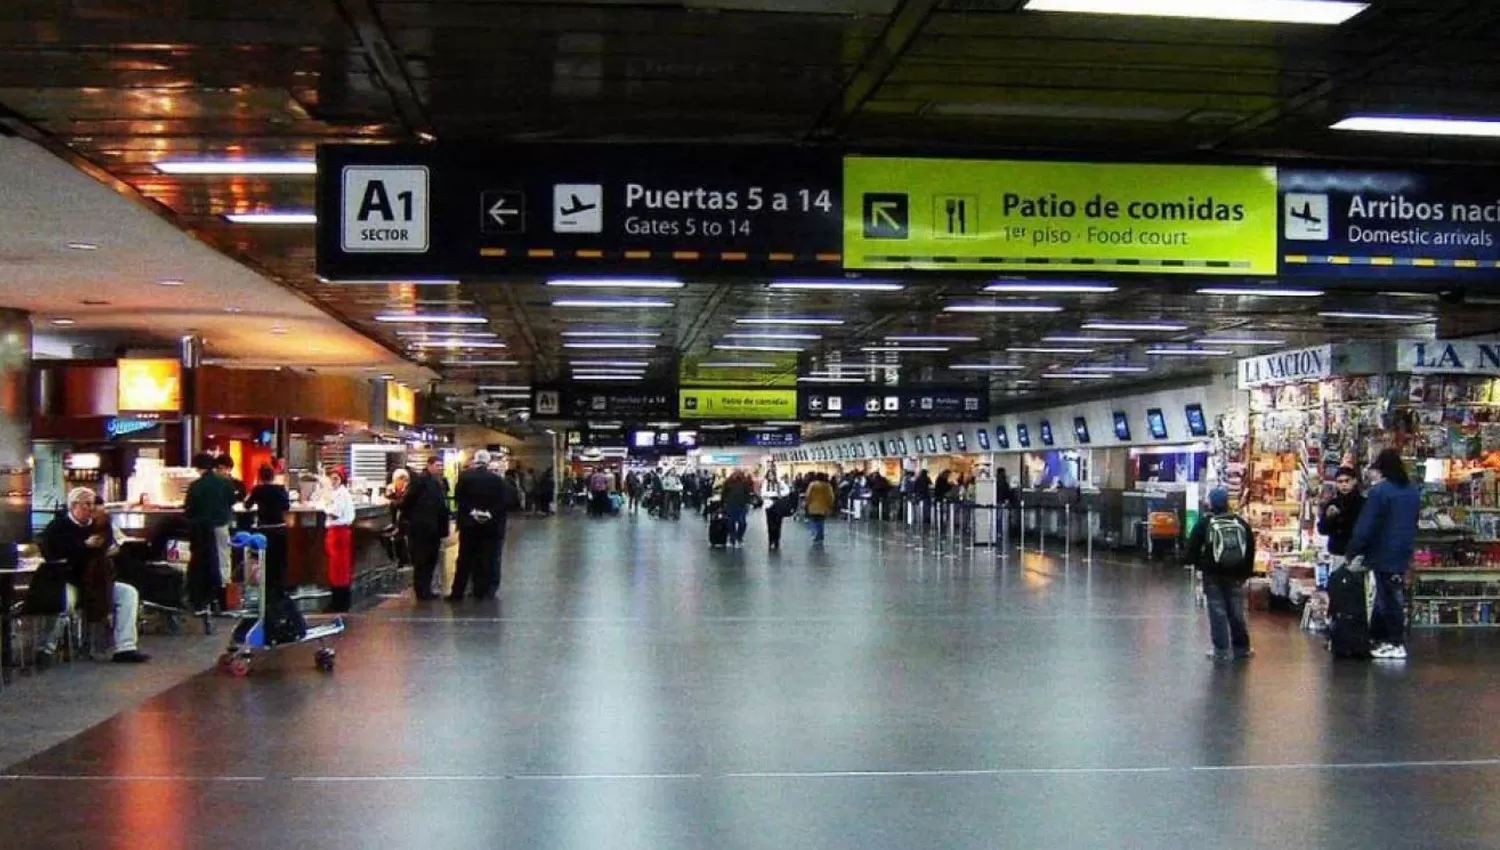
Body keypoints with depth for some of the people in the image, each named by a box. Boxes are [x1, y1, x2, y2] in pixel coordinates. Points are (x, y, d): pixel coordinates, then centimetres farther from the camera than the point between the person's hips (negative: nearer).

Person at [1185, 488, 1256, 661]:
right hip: (1236, 575, 3)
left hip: (1213, 575, -3)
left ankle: (1221, 650, -1)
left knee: (1218, 611, 0)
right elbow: (1251, 549, 8)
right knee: (1236, 611, 11)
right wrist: (1246, 572, 14)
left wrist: (1197, 563, 11)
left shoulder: (1204, 523, -6)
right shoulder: (1241, 523, 5)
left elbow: (1192, 547, -6)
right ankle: (1241, 647, 17)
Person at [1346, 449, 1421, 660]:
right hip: (1403, 553, 8)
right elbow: (1412, 522, 17)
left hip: (1384, 553, -8)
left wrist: (1352, 551, -10)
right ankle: (1382, 638, 20)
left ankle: (1397, 644, 0)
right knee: (1394, 596, 13)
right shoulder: (1413, 491, 9)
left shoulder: (1379, 492, -17)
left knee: (1388, 598, -2)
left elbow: (1365, 526, -17)